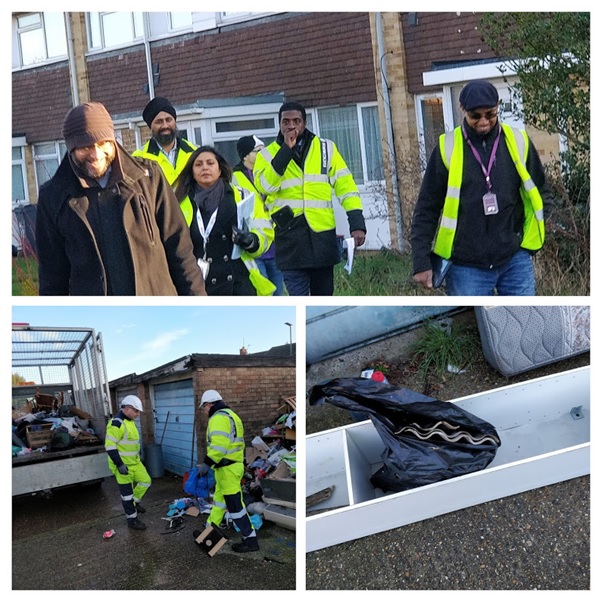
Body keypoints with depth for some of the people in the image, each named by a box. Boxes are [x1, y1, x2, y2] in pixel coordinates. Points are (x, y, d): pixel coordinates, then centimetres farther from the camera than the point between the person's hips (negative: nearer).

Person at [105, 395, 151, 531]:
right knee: (127, 492, 2)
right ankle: (132, 520, 14)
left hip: (134, 462, 9)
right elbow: (110, 445, -25)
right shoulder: (117, 423, -22)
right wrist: (119, 464, -26)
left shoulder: (130, 421, 10)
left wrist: (138, 457, 26)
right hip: (123, 465, -9)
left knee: (145, 481, 13)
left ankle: (134, 502, 34)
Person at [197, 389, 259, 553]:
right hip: (234, 465, 11)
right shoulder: (230, 415, 18)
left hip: (227, 468, -11)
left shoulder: (218, 418, -15)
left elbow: (219, 445, -27)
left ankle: (250, 540, -1)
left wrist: (207, 464, -25)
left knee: (234, 504, -5)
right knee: (219, 499, 20)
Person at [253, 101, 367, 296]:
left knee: (323, 296, 14)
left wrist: (356, 223, -5)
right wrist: (286, 150, -16)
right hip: (290, 238, -2)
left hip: (323, 234, 2)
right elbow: (264, 186, -14)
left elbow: (345, 186, 5)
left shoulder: (326, 148, 8)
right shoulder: (268, 154, 5)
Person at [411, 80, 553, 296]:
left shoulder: (518, 142, 2)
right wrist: (422, 262, -3)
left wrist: (532, 240, 3)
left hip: (515, 260, 2)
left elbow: (540, 195, 13)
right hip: (466, 267, -2)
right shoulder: (448, 148, -3)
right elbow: (426, 209, 0)